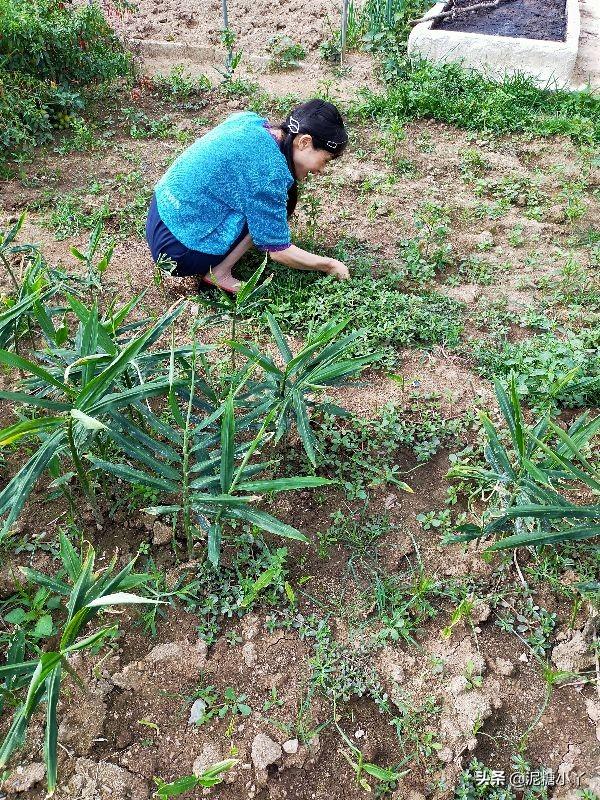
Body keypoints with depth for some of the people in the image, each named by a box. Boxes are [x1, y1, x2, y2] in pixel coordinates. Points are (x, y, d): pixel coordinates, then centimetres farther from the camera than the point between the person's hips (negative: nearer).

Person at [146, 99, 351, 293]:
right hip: (178, 252, -8)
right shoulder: (269, 170, -22)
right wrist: (329, 265, -3)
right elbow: (277, 250, -16)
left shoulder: (249, 120, 1)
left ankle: (216, 269, 7)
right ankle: (219, 272, -5)